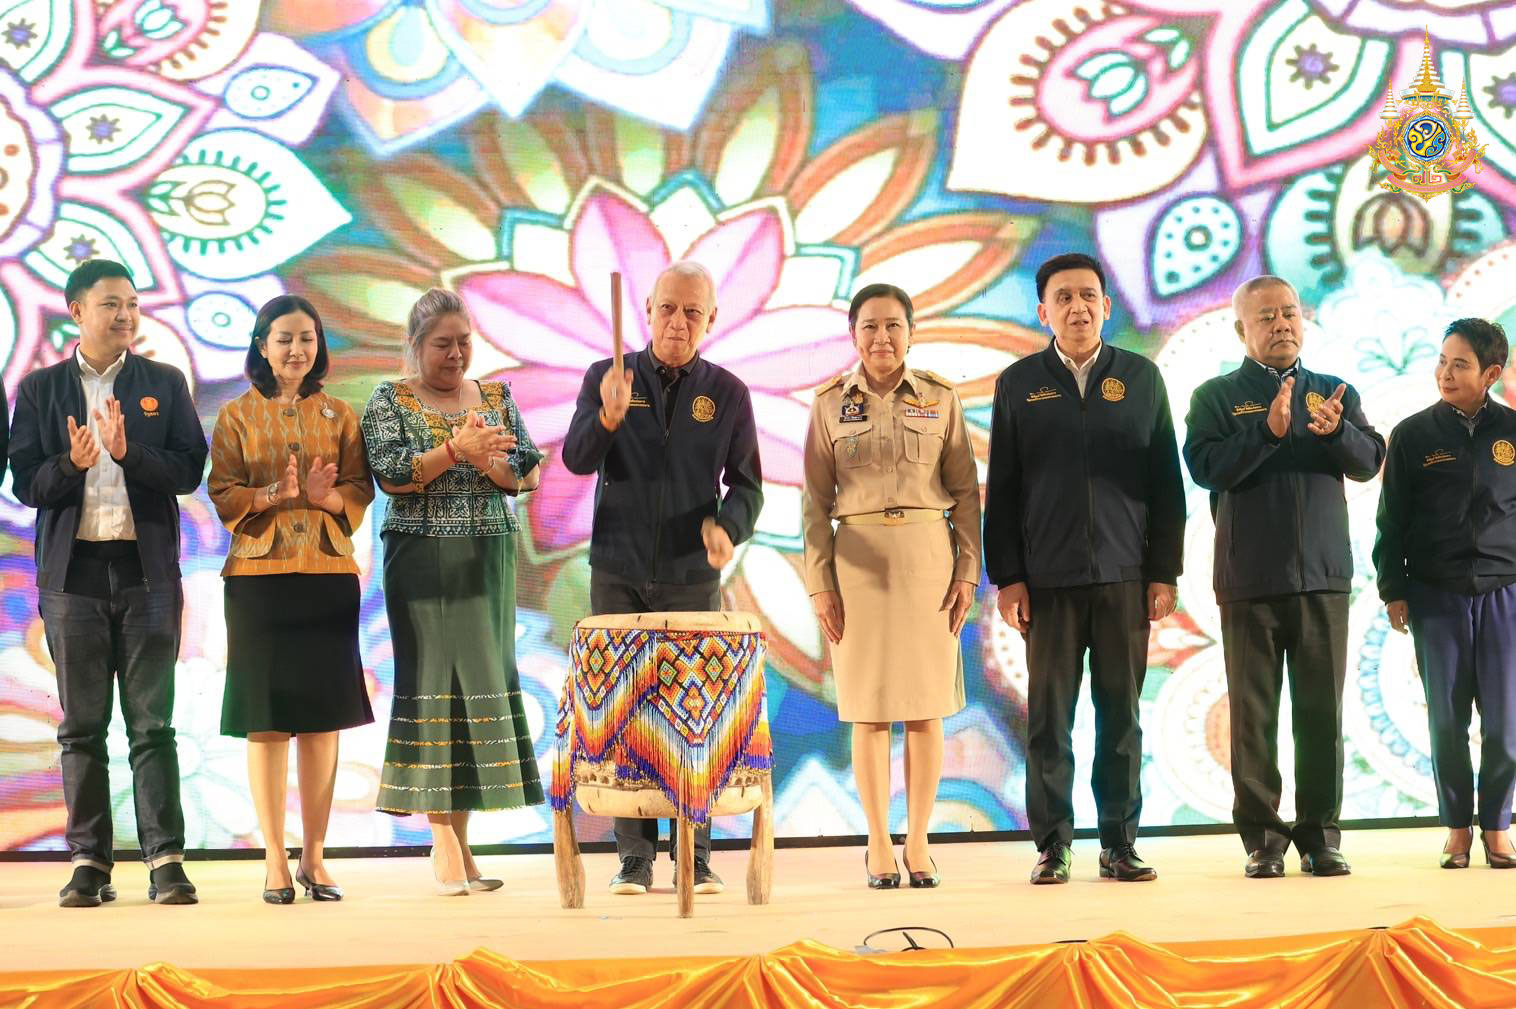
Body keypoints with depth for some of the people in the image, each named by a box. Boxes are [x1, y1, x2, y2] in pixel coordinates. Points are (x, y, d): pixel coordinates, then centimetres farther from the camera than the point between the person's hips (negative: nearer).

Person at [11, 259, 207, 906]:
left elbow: (190, 469, 0)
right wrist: (71, 463, -17)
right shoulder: (40, 389, 9)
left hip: (147, 571, 0)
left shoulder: (164, 384, 9)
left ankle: (166, 862, 0)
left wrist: (128, 452, -16)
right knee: (82, 726, 4)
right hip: (74, 572, 1)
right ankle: (89, 863, 10)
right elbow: (25, 482, 2)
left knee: (152, 725, -1)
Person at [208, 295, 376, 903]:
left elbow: (361, 491, 5)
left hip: (328, 575, 2)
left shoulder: (339, 415, 11)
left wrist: (323, 495, -15)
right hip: (259, 574, -2)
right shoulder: (237, 416, 6)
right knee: (267, 720, -2)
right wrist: (274, 495, -17)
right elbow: (223, 495, 0)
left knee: (323, 716, 2)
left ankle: (314, 856, 11)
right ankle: (275, 861, 4)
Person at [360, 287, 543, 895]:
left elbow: (530, 471, 5)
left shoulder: (496, 397, 12)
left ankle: (459, 836, 8)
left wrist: (490, 464, -15)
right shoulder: (390, 401, 2)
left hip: (490, 563, 4)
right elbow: (390, 474, -12)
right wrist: (455, 450, -22)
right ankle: (443, 840, -3)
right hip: (423, 563, -4)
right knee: (433, 679, -6)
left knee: (482, 678, 2)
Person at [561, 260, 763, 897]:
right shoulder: (606, 378, 4)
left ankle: (695, 857, 5)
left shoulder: (726, 393, 4)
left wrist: (726, 527, -17)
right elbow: (576, 459, -8)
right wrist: (608, 417, -28)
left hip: (693, 579, 0)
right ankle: (634, 856, 6)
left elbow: (746, 486, 4)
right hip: (618, 575, 0)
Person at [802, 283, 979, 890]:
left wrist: (968, 570, -2)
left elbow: (965, 492, 6)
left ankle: (917, 843, 10)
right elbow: (815, 499, 4)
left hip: (929, 557, 0)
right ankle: (878, 845, 10)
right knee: (869, 708, 1)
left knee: (927, 708, 2)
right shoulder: (830, 403, 5)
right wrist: (819, 583, -3)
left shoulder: (940, 398, 6)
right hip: (859, 560, 0)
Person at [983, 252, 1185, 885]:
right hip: (1047, 577, -1)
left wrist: (1165, 572, 2)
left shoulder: (1141, 378, 9)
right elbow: (1002, 489, 6)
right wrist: (1006, 577, -2)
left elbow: (1166, 483, 8)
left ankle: (1119, 843, 10)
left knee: (1121, 712, 3)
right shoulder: (1020, 383, 7)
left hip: (1124, 573, 1)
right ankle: (1053, 844, 7)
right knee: (1049, 715, 0)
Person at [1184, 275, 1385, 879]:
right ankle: (1262, 837, 5)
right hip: (1249, 579, -2)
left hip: (1323, 577, 2)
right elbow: (1207, 467, -9)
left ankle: (1320, 834, 8)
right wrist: (1268, 429, -22)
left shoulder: (1335, 394, 14)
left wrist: (1336, 430, -18)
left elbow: (1369, 462, 2)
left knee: (1322, 709, 2)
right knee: (1253, 711, -1)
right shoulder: (1217, 397, 6)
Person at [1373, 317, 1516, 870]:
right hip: (1436, 596, 0)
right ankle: (1457, 828, 12)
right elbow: (1391, 519, 4)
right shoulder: (1413, 435, 3)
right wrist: (1393, 591, 0)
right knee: (1447, 719, 1)